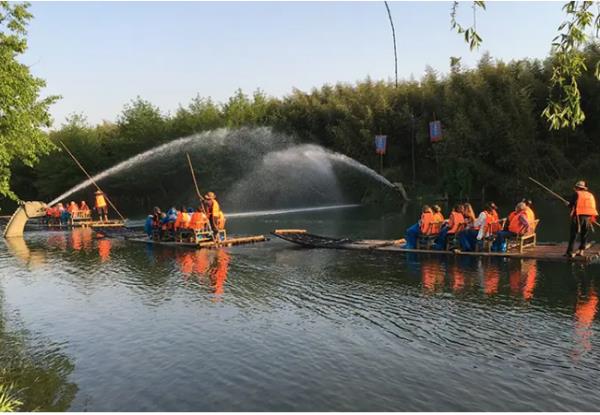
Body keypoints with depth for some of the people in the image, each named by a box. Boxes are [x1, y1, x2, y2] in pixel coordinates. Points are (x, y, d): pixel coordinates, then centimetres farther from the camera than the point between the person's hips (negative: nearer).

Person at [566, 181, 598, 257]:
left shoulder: (576, 194, 0)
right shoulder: (590, 195, 15)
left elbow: (571, 205, -3)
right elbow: (594, 206, 15)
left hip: (578, 216, -4)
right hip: (588, 217, 4)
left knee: (573, 234, -3)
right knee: (584, 235, 15)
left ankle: (570, 252, -9)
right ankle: (581, 251, 15)